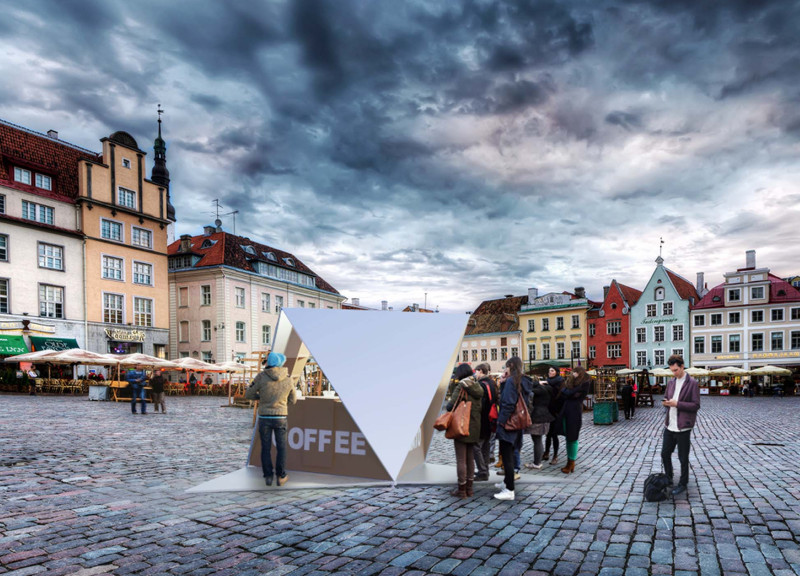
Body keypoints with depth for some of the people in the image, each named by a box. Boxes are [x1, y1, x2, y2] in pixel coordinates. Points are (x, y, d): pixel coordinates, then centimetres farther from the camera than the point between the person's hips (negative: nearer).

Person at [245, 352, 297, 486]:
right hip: (280, 418, 1)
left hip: (264, 417, -1)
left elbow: (248, 395, 1)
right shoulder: (289, 380, -3)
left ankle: (268, 476, 15)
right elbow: (292, 400, 10)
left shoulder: (261, 377, -11)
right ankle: (281, 477, 14)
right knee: (281, 447, 12)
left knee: (266, 448, 11)